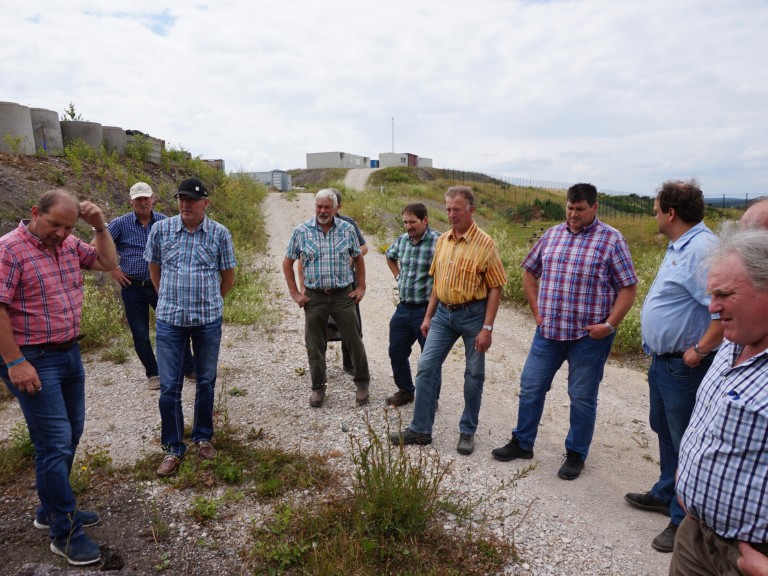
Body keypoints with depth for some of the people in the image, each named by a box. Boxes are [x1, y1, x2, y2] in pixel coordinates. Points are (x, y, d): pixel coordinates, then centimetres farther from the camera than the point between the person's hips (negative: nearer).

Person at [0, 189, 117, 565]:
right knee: (55, 442, -4)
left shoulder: (70, 246, 6)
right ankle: (65, 533, 9)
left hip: (70, 354, 8)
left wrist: (100, 226, -3)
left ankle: (51, 510, 33)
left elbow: (108, 262, 12)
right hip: (33, 361, -8)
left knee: (70, 435, 16)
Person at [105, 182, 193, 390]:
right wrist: (113, 270, -2)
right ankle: (153, 374, 23)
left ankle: (190, 368, 17)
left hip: (160, 285, 1)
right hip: (132, 288, 0)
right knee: (140, 334, 7)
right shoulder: (121, 224, -3)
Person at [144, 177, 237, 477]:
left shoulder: (220, 234, -4)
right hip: (169, 320, 0)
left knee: (206, 382, 12)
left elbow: (228, 277, 7)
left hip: (208, 320, 0)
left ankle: (203, 437, 31)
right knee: (169, 386, 3)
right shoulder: (160, 229, -2)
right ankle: (173, 447, 19)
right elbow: (154, 269, 13)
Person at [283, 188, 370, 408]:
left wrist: (361, 287, 5)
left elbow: (358, 258, 12)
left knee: (354, 341, 5)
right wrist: (294, 293, 1)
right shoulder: (301, 231, -2)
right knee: (315, 346, 9)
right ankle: (318, 387, 25)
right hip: (314, 297, 0)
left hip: (343, 295, 0)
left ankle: (362, 383, 23)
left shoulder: (347, 229, 1)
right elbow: (288, 262, 5)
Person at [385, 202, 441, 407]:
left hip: (427, 310, -7)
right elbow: (390, 256, 27)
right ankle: (405, 391, 36)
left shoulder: (438, 242, -17)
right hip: (403, 308, 7)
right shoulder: (402, 240, 6)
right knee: (396, 352, 16)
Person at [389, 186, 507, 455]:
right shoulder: (442, 240, 6)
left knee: (474, 375, 7)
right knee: (426, 367, 4)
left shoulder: (485, 244, -11)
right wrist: (428, 316, 12)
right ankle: (420, 429, 16)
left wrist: (487, 328, -15)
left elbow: (495, 288, -11)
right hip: (443, 312, 5)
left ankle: (467, 431, 24)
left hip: (473, 314, -5)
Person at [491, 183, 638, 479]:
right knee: (530, 387, 11)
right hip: (548, 331, 4)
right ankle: (522, 443, 29)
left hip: (589, 336, -4)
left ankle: (576, 454, 28)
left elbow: (628, 287, -6)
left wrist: (610, 324, -14)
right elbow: (530, 271, 16)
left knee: (582, 398, 9)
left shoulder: (611, 240, -6)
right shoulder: (551, 235, 6)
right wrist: (536, 310, 8)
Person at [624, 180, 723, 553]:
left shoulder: (702, 248, -24)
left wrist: (699, 350, -23)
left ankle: (685, 520, 19)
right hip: (663, 360, 11)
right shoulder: (679, 246, 10)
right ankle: (666, 494, 42)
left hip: (684, 367, -11)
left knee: (686, 443, 4)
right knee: (665, 432, 24)